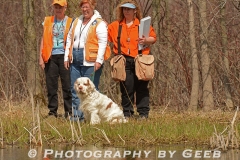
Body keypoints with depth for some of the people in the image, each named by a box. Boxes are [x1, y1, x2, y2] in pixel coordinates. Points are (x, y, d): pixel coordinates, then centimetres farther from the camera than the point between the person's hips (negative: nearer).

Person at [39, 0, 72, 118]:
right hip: (50, 57, 2)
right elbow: (43, 39, 12)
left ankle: (69, 112, 0)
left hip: (64, 56, -2)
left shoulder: (70, 22, 5)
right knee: (51, 85, 1)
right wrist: (41, 57, 4)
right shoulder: (47, 21, 12)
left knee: (67, 85, -4)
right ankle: (52, 111, 6)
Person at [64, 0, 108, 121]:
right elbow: (69, 39, 19)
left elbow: (103, 42, -10)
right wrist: (67, 57, 13)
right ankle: (77, 115, 11)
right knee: (75, 89, 6)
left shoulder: (99, 23, -4)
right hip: (75, 61, 7)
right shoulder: (76, 22, 17)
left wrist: (99, 60, -17)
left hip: (90, 61, -7)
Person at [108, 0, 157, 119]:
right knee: (126, 88, 3)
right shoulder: (115, 26, 13)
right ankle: (127, 113, 9)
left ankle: (143, 113, 3)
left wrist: (146, 40, -14)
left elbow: (153, 38, 5)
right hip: (124, 61, 2)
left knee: (141, 88, -1)